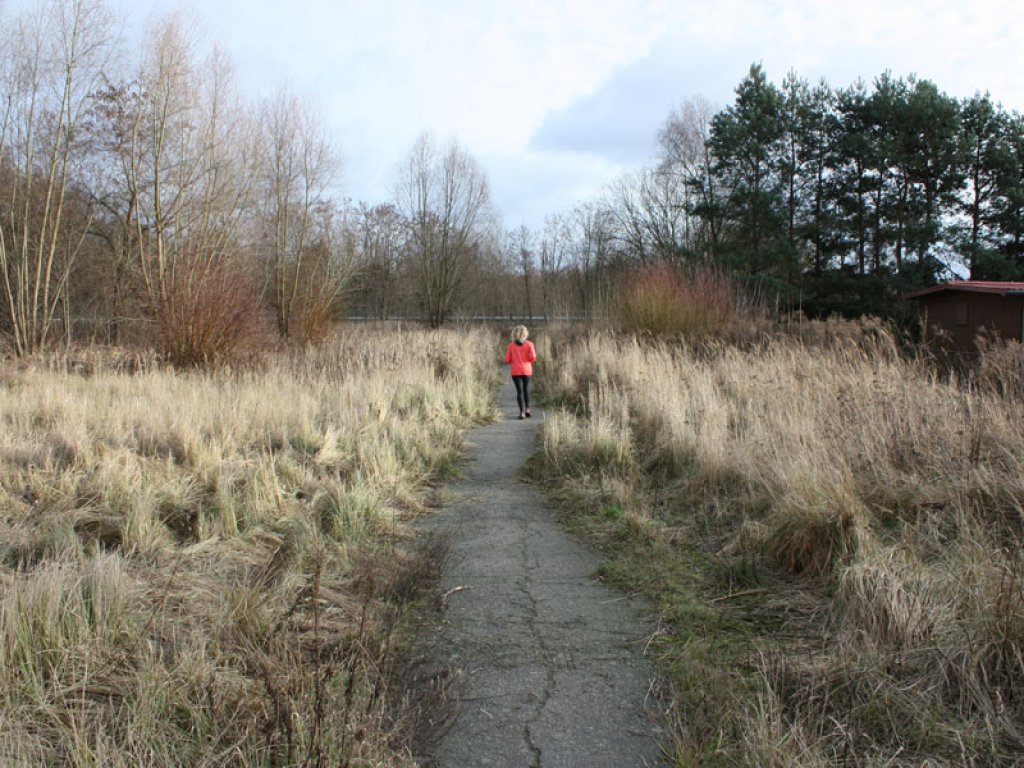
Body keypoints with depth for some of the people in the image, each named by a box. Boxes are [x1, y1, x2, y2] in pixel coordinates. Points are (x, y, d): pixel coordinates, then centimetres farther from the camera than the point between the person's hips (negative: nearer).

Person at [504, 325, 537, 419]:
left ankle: (522, 411, -9)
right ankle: (527, 409, 12)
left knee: (519, 391, 1)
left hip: (516, 371, -1)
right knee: (526, 389, 19)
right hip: (527, 370, 1)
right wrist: (530, 361, 11)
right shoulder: (529, 344, -3)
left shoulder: (511, 345, -2)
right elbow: (533, 357, -11)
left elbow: (507, 359, -1)